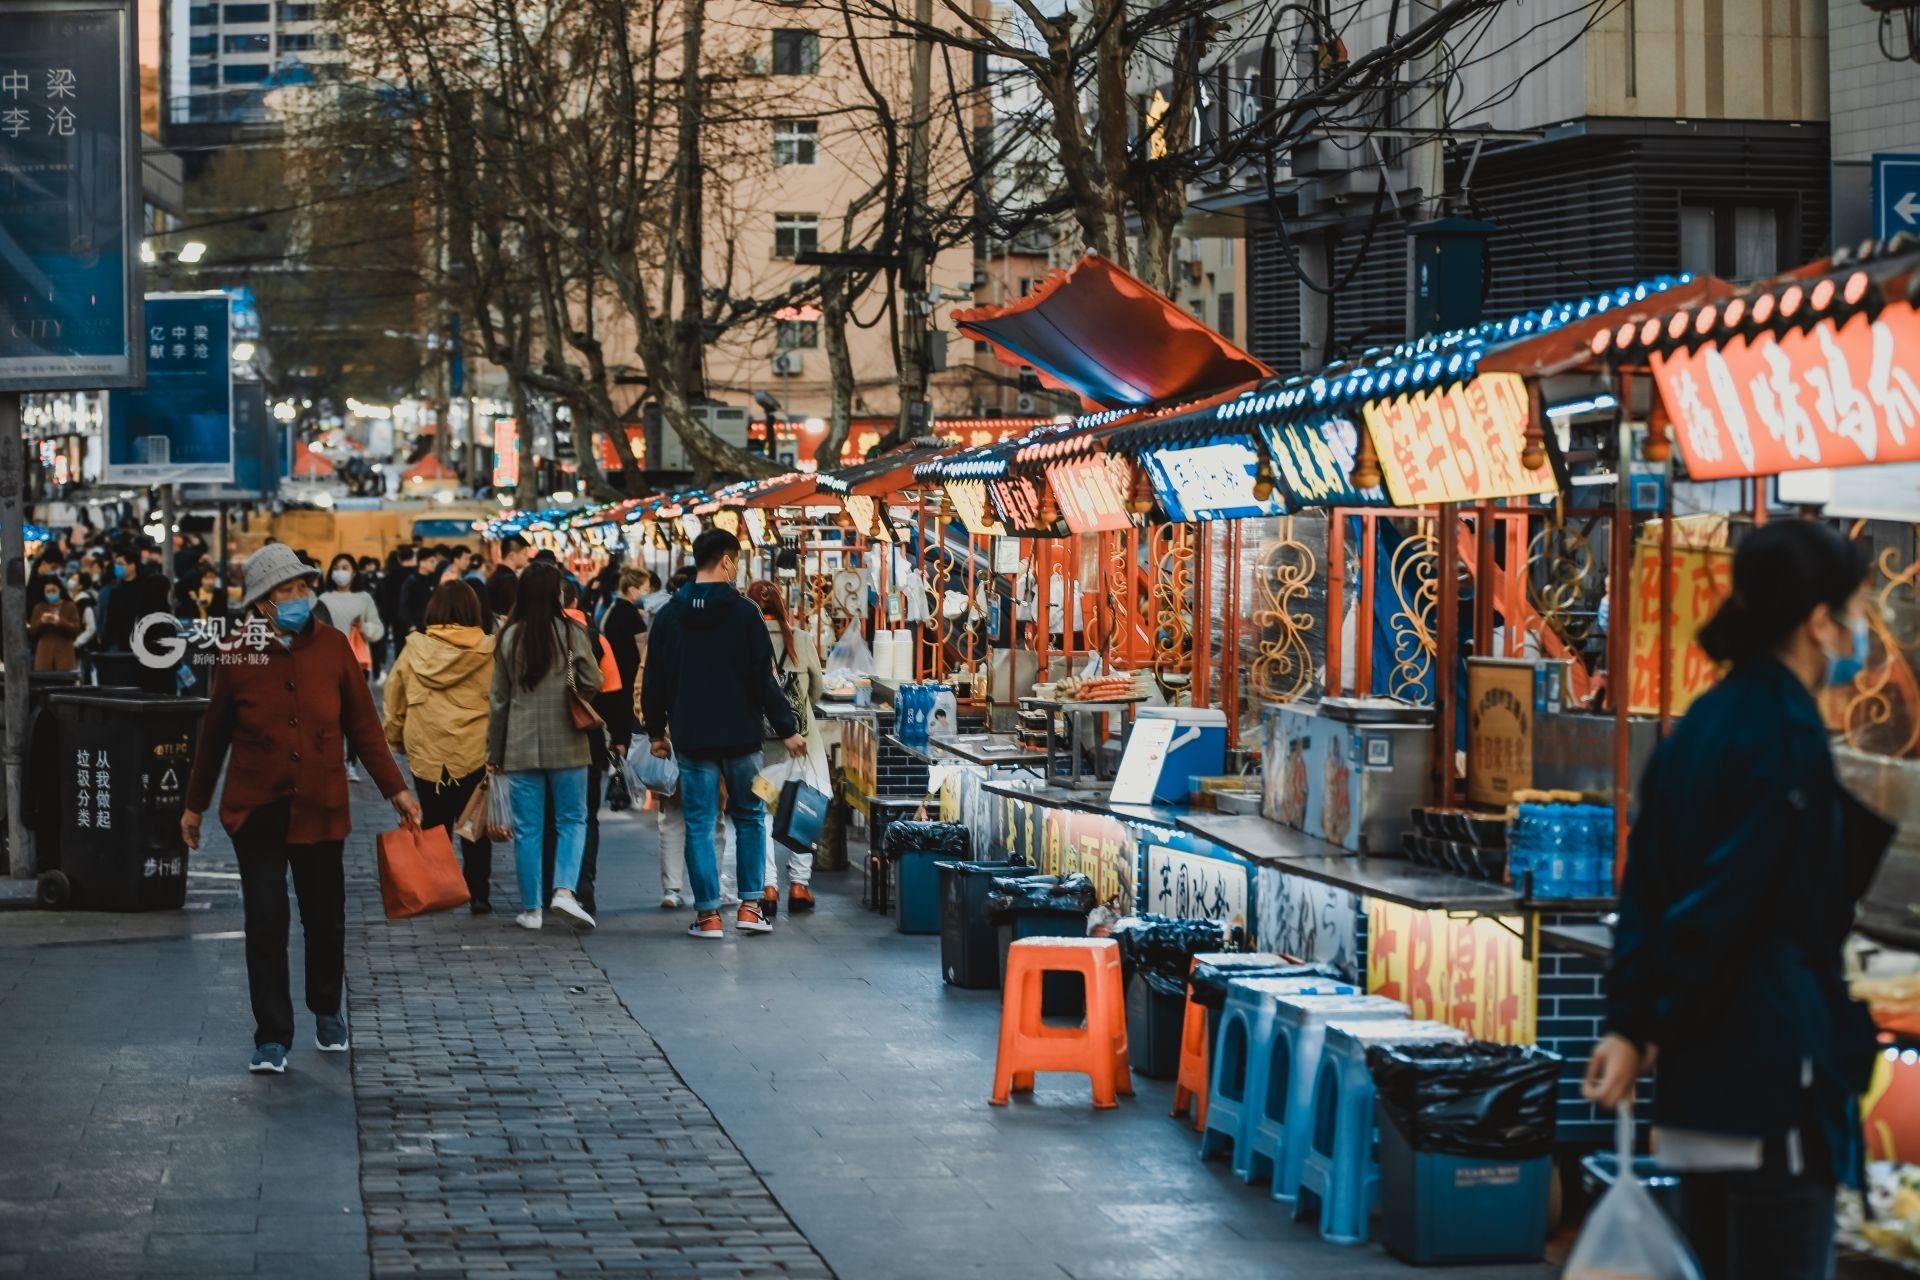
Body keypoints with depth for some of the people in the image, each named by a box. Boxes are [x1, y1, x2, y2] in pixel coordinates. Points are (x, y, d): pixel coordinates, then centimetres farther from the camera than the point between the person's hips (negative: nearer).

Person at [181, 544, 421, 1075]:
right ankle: (273, 1038, 3)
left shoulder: (332, 646, -2)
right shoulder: (238, 656, -5)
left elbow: (363, 725, 4)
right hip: (257, 808, -1)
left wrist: (395, 788, 1)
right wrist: (195, 805, 12)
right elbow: (214, 735, 5)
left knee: (325, 919, 10)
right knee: (266, 924, -5)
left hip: (320, 807, 1)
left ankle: (328, 1012, 35)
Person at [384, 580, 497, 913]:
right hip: (475, 751, -1)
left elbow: (394, 700, 7)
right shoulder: (489, 650, -7)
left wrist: (396, 738, 20)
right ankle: (477, 894, 8)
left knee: (433, 824, 11)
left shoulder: (415, 649, -1)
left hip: (426, 751, 1)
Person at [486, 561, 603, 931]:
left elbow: (499, 699, 5)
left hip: (521, 747, 2)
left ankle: (530, 909, 10)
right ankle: (565, 889, -10)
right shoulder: (571, 632, -6)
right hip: (567, 745, -2)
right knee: (572, 819, 9)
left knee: (527, 827, 6)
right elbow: (593, 683, -6)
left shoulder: (509, 638, 1)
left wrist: (494, 752, 11)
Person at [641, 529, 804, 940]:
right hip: (740, 736, -2)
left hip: (691, 738, 2)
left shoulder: (669, 616, 3)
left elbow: (654, 682, 8)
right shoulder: (743, 612, -7)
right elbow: (764, 678, -9)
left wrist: (656, 731, 20)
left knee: (700, 824, 5)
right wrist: (787, 729, -4)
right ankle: (750, 906, 8)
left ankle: (707, 913, 3)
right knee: (749, 817, 13)